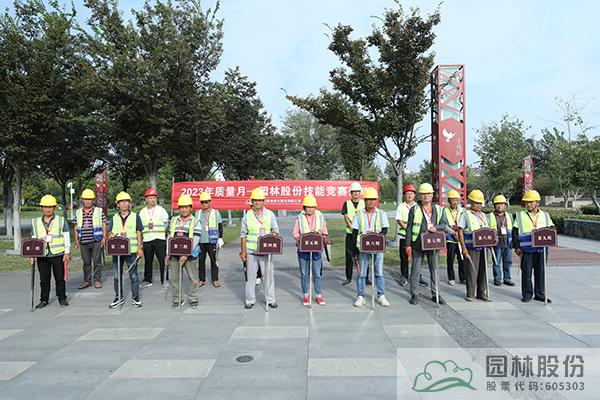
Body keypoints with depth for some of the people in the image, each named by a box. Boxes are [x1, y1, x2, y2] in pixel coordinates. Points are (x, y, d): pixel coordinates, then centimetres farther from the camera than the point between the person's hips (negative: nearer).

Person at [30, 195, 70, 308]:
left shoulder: (61, 220, 4)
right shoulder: (35, 222, 11)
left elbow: (66, 238, 2)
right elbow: (33, 239, 13)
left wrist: (67, 253, -4)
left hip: (58, 255, -2)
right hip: (42, 256, 2)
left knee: (60, 278, 5)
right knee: (44, 279, 7)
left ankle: (62, 298, 17)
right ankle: (44, 300, 20)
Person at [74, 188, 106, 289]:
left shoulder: (99, 211, 1)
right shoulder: (78, 213, 11)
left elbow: (104, 225, 1)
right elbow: (76, 227, 15)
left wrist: (104, 238, -6)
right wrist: (76, 240, 10)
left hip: (96, 241, -3)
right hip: (83, 242, 3)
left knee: (97, 261, 0)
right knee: (86, 262, 10)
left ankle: (97, 280, 9)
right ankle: (87, 280, 20)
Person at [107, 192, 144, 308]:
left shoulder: (135, 217, 2)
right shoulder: (114, 218, 10)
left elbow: (139, 234, 1)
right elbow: (110, 233, 11)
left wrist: (139, 248, -6)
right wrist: (111, 236, -13)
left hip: (131, 251, -3)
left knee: (134, 276, 2)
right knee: (116, 276, 9)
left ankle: (135, 298, 13)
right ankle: (119, 298, 23)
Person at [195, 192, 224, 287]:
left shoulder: (216, 212, 3)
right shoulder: (197, 213, 10)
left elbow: (220, 227, 4)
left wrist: (220, 239, -2)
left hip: (212, 241, -2)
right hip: (200, 241, 3)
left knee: (214, 260, 1)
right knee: (201, 260, 6)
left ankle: (215, 279, 10)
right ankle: (201, 279, 17)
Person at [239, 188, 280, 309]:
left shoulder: (270, 214, 5)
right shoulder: (247, 215, 5)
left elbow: (276, 230, 7)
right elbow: (243, 234, 7)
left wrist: (273, 234, -17)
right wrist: (243, 251, 2)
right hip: (251, 250, 0)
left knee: (269, 274, 3)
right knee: (251, 275, 6)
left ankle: (271, 299, 15)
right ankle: (250, 300, 17)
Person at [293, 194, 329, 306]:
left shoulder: (320, 217, 4)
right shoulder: (300, 218, 0)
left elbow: (325, 232, 11)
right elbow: (295, 233, 2)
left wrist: (323, 236, -11)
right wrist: (300, 238, -18)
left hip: (317, 249, 1)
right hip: (303, 249, -1)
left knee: (317, 274, 7)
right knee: (304, 274, 7)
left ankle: (318, 295, 18)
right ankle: (305, 296, 19)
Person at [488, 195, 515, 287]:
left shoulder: (509, 216, 13)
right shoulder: (490, 216, 1)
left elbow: (513, 229, 18)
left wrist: (513, 241, 12)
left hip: (507, 243, 3)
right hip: (496, 243, -3)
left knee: (508, 261, 8)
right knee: (496, 262, 1)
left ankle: (507, 278, 19)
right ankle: (497, 279, 11)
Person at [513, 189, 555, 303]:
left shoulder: (545, 215, 10)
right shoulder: (520, 215, 3)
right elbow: (515, 232, 2)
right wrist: (516, 247, -5)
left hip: (541, 248, 2)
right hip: (526, 249, -2)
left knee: (540, 272, 8)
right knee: (526, 272, 2)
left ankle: (540, 294, 20)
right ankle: (527, 294, 13)